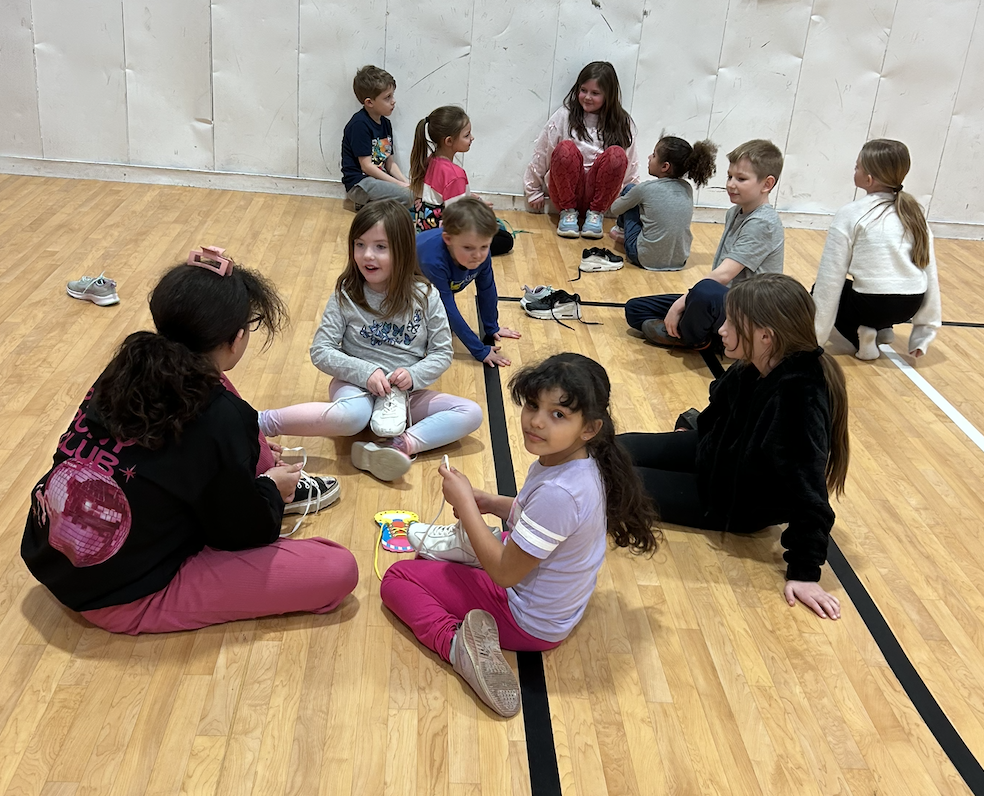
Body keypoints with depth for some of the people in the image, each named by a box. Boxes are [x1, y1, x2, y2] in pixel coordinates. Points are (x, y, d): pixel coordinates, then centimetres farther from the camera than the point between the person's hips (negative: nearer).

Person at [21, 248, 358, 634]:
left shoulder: (130, 370, -5)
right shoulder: (217, 420, -26)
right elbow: (246, 534, -10)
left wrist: (250, 453, 25)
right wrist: (270, 487, 10)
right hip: (123, 601, -8)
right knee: (339, 569, -11)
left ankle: (283, 482, 30)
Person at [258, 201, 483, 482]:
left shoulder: (425, 297, -6)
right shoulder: (346, 295, -8)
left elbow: (442, 353, 0)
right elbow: (321, 352, -8)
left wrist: (414, 375, -20)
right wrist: (365, 372, -22)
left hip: (407, 391, 3)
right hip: (356, 385, -3)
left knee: (471, 413, -16)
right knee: (353, 416, -38)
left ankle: (402, 445, -35)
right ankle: (263, 422, -24)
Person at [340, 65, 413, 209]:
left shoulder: (385, 123, 11)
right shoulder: (359, 124, -15)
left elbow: (390, 163, 12)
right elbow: (366, 166, -18)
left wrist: (406, 182, -6)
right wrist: (399, 184, -19)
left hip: (380, 178, 9)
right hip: (358, 184, -9)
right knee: (405, 196, -28)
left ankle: (368, 203, 4)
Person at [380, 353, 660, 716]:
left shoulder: (559, 492, -37)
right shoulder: (580, 463, -10)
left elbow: (506, 573, -27)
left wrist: (465, 504, -20)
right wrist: (492, 503, -3)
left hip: (530, 624, -9)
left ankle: (456, 642, -20)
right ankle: (464, 542, 40)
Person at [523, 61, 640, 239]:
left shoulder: (622, 123, 8)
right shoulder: (565, 116, 2)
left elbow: (631, 166, 12)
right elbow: (541, 154, 7)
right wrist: (534, 191, 9)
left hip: (599, 190, 1)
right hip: (565, 190, -1)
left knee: (617, 154, -26)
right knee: (565, 149, -29)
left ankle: (596, 213, -12)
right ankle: (568, 212, -13)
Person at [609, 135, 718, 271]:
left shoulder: (646, 189, -12)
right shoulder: (687, 189, 2)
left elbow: (615, 209, 5)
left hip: (647, 260, -5)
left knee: (628, 189, 11)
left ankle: (622, 229, 37)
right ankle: (623, 233, 42)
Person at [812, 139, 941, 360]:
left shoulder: (851, 214, -7)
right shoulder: (914, 214, 7)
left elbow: (830, 277, -8)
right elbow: (930, 272, 7)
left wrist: (815, 331, -3)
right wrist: (924, 333, 13)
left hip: (872, 304, -6)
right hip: (911, 306, 6)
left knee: (820, 291, 23)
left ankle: (860, 336, 2)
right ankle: (881, 328, 15)